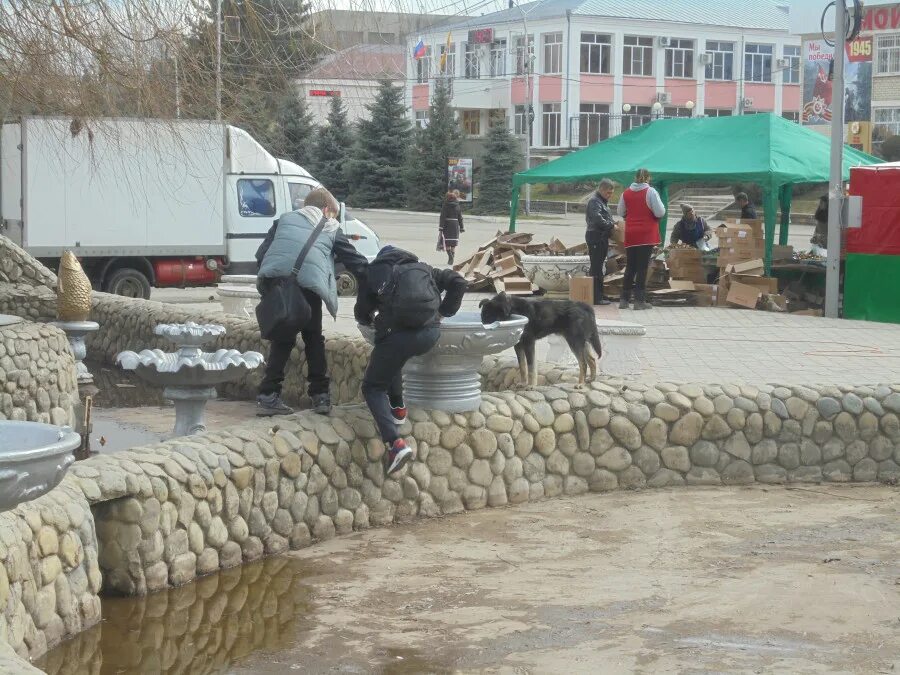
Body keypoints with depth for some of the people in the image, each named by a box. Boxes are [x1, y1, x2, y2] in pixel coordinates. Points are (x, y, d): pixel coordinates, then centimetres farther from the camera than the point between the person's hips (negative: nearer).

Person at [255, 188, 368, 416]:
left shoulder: (285, 219, 30)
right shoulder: (331, 228, 25)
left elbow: (261, 254, 22)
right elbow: (355, 261, 23)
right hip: (308, 284, -2)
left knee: (282, 338, 14)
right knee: (313, 339, 17)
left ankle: (268, 397, 6)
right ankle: (320, 396, 15)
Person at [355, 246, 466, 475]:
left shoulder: (374, 273, 17)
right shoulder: (422, 268, 25)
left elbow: (362, 314, 19)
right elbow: (458, 282, 17)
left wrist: (375, 319, 41)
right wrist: (444, 311, 24)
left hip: (398, 333, -4)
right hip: (431, 333, 4)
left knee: (373, 387, 9)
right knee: (393, 360, 36)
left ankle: (395, 443, -13)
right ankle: (397, 408, 29)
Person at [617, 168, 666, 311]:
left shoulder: (626, 193, 4)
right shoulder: (650, 192, -8)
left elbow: (620, 212, 13)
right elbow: (660, 212, -11)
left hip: (630, 235, 4)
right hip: (647, 235, -4)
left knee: (630, 267, 12)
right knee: (642, 267, -1)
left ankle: (624, 299, 11)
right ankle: (639, 300, -2)